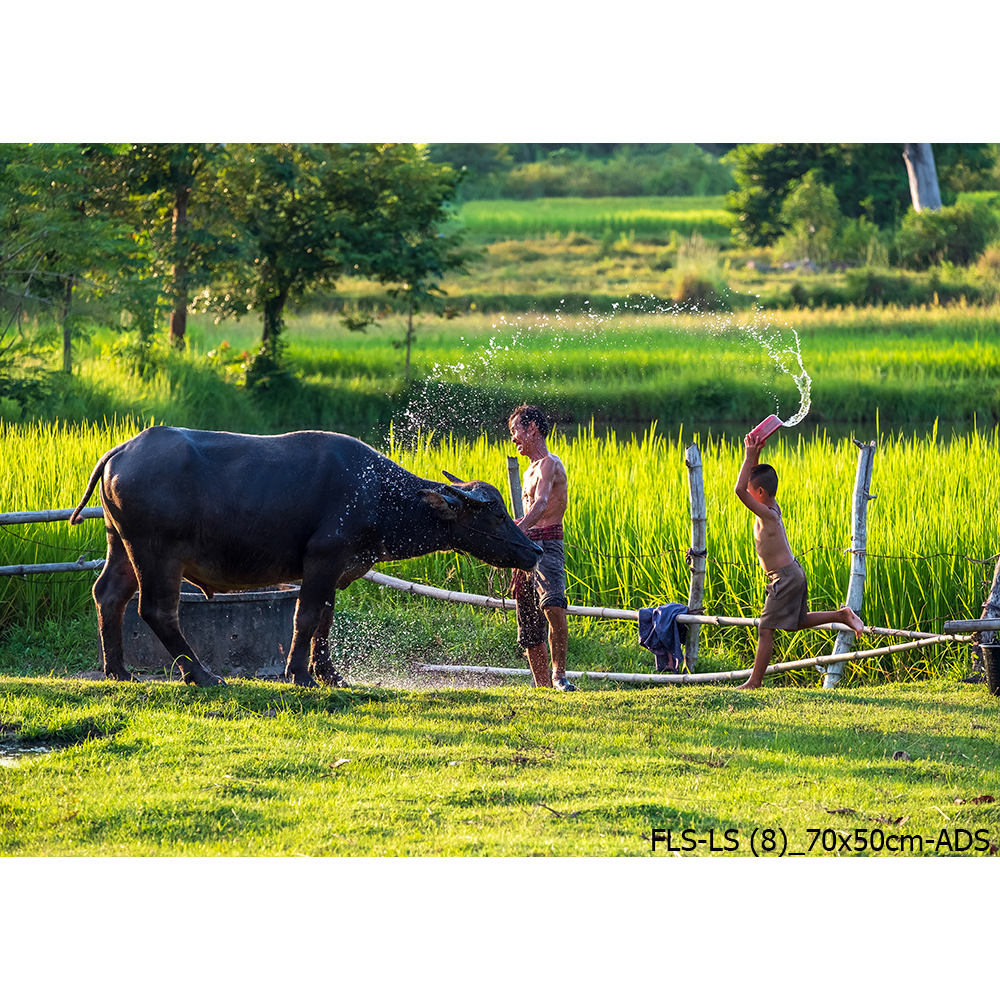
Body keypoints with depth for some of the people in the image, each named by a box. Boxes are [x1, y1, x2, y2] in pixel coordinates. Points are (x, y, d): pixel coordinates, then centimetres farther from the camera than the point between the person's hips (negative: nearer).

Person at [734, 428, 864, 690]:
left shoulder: (766, 515, -22)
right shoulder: (772, 507, 4)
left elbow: (739, 489, -31)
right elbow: (754, 479, 18)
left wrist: (749, 457, -26)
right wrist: (755, 454, 4)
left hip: (785, 578, -10)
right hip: (794, 573, 10)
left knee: (765, 629, -7)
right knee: (798, 622, 24)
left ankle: (754, 681, -5)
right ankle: (842, 616, 20)